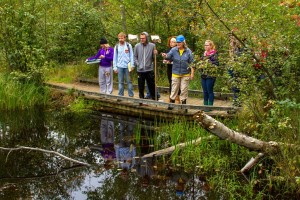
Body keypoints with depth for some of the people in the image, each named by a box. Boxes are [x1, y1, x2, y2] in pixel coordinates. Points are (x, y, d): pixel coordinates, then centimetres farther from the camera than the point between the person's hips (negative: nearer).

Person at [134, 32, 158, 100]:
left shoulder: (152, 45, -1)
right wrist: (137, 64, -6)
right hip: (140, 70, 1)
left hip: (149, 70, -1)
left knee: (152, 86, 7)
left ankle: (154, 99, 17)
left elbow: (154, 58, 4)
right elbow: (135, 57, 7)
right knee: (141, 87, 9)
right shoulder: (137, 46, 1)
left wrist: (155, 54, -17)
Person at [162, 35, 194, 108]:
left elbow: (191, 63, -2)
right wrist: (165, 56, -40)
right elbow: (169, 56, -17)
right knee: (174, 89, 6)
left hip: (185, 74, 0)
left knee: (184, 90, 7)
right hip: (175, 74, 1)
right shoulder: (174, 50, -3)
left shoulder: (188, 51, -5)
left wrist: (192, 73, -5)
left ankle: (183, 104, 18)